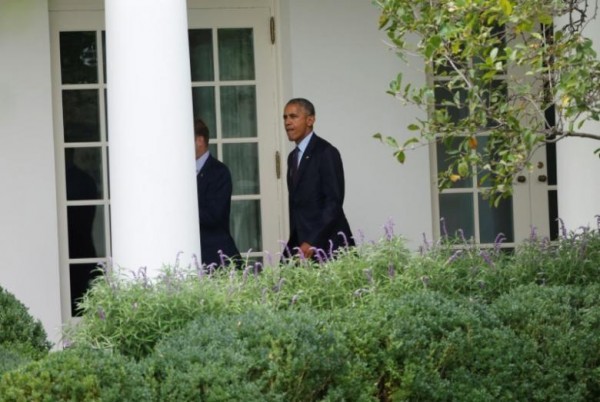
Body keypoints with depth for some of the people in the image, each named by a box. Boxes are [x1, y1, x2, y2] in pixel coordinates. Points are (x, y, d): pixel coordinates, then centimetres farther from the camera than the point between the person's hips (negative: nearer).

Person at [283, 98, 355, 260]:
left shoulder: (326, 152, -7)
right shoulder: (293, 157, 18)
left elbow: (334, 202, -14)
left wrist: (313, 242, -18)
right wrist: (294, 242, 10)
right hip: (301, 242, 7)